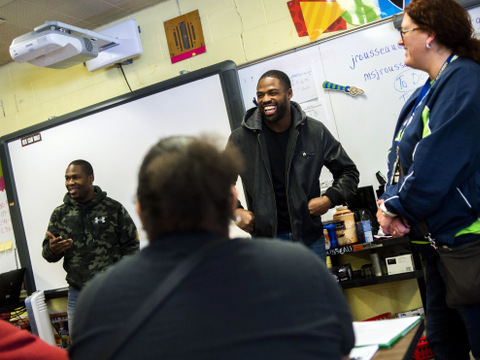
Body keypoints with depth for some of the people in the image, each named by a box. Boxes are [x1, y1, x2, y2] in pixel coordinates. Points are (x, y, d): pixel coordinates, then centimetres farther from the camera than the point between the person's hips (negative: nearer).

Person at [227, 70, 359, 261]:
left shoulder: (316, 132, 0)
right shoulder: (241, 138, -2)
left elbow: (348, 172, 10)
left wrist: (330, 198, -5)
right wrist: (235, 212, -3)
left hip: (310, 238, 2)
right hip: (266, 237, -1)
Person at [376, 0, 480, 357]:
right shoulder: (428, 91, 16)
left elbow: (435, 162, -24)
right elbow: (400, 154, 14)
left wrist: (394, 206, -10)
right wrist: (391, 201, -4)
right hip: (437, 238, 10)